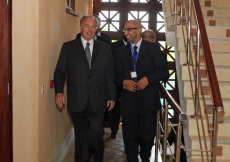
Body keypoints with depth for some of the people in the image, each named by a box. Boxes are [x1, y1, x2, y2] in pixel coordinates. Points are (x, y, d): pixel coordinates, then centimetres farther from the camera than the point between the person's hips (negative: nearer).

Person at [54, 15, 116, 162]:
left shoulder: (105, 48, 8)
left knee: (95, 135, -6)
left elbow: (110, 74, 8)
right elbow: (60, 71, 2)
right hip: (77, 101, 1)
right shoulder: (68, 47, 5)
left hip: (97, 101, 0)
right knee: (81, 136, 12)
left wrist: (111, 96, 5)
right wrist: (59, 92, -10)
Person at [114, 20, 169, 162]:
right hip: (128, 101, 2)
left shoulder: (153, 48, 1)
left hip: (148, 100, -2)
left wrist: (148, 79, -20)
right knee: (129, 137, 6)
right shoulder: (121, 52, 11)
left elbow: (163, 70, -5)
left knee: (147, 136, 10)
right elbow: (116, 75, 9)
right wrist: (124, 82, -13)